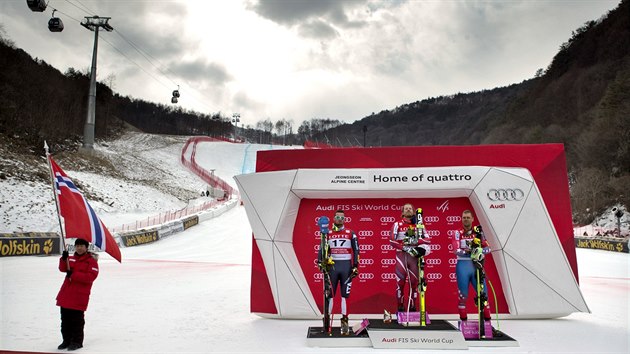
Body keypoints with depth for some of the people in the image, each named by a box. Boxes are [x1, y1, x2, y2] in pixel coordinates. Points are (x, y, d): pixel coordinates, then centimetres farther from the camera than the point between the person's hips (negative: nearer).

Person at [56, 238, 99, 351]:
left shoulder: (91, 261, -7)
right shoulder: (71, 258, 13)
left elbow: (91, 277, -18)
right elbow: (63, 269, 1)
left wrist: (73, 274, -22)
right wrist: (64, 259, -17)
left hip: (79, 296, -6)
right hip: (66, 294, 6)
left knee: (76, 320, 1)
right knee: (65, 319, 14)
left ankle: (77, 341, 13)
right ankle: (67, 340, 28)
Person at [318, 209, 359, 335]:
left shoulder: (350, 233, 5)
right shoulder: (328, 233, 8)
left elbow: (356, 250, 6)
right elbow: (322, 248, 10)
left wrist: (355, 266, 0)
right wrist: (320, 262, -2)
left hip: (346, 266, 0)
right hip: (332, 266, 1)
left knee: (345, 294, 0)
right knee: (329, 293, 0)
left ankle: (344, 320, 6)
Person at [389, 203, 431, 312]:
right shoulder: (397, 224, 4)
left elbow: (427, 239, 2)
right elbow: (392, 241, -5)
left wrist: (416, 241, -15)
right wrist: (405, 247, -15)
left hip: (414, 255, 2)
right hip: (401, 255, -2)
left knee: (414, 282, 4)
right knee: (400, 282, -4)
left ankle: (412, 306, 14)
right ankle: (400, 307, 6)